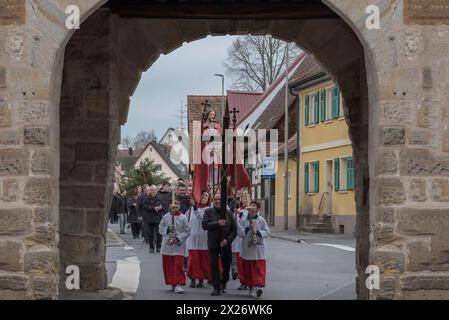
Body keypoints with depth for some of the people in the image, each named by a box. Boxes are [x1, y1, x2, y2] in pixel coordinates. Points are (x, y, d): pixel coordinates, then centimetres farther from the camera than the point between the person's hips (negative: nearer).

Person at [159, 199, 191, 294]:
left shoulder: (183, 218, -2)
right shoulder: (166, 217, 5)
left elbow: (187, 231, -2)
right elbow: (160, 229, 8)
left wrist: (178, 238, -13)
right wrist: (168, 229, -11)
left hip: (178, 246, -3)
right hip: (167, 244, 3)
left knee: (178, 265, -11)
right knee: (168, 265, 7)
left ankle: (178, 284, -12)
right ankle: (172, 284, 20)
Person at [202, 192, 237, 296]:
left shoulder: (229, 213, 1)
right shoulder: (208, 212, 0)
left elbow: (234, 229, 0)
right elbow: (204, 225, -13)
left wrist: (228, 239, -14)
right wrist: (217, 223, -23)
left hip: (226, 244, 1)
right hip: (213, 244, -1)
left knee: (227, 265, 12)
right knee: (214, 266, -4)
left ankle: (223, 284, 32)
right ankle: (216, 287, 0)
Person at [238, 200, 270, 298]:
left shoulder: (261, 220, 1)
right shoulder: (244, 220, 4)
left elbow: (267, 232, 1)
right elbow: (240, 232, -1)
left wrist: (257, 232, -13)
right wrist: (248, 228, -14)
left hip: (258, 248, -1)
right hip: (247, 248, 2)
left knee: (259, 268, -9)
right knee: (249, 269, 5)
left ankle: (259, 286, -14)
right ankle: (251, 287, 16)